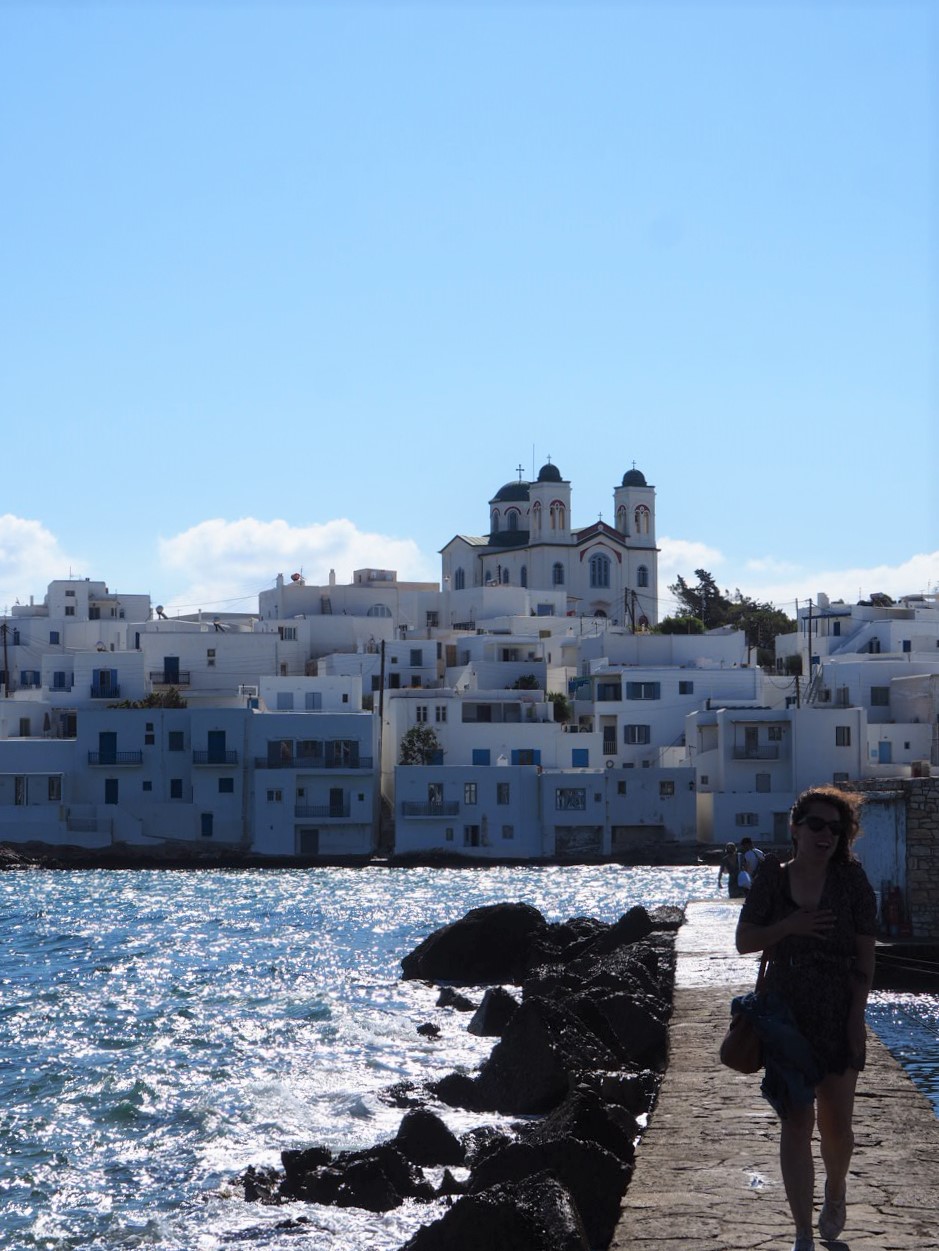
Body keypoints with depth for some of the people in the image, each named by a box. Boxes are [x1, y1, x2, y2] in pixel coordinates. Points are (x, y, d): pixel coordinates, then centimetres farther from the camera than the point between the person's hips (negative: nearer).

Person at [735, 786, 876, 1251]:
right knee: (796, 1123, -2)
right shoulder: (772, 881, -1)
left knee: (836, 1122, 6)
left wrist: (856, 1018, -9)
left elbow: (865, 956, -3)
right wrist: (790, 926, -15)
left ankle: (836, 1190, 39)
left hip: (839, 1017, 0)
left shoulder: (851, 882, -4)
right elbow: (744, 942, 2)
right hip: (787, 1018, 0)